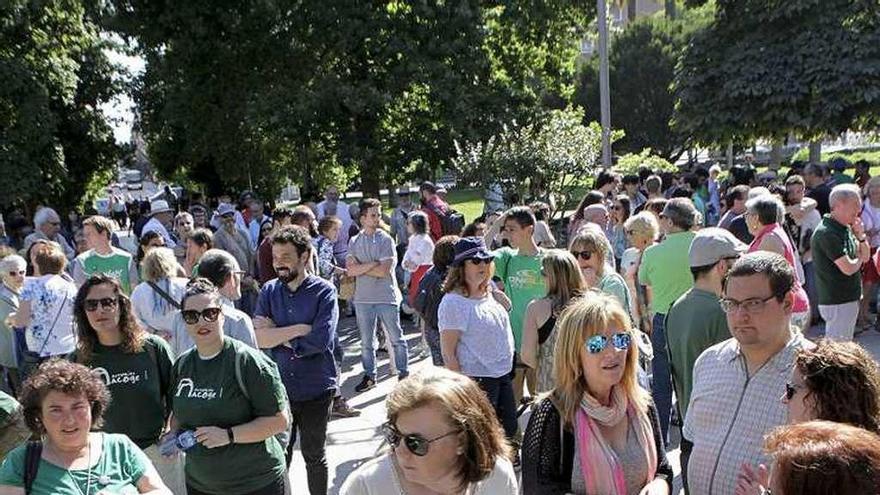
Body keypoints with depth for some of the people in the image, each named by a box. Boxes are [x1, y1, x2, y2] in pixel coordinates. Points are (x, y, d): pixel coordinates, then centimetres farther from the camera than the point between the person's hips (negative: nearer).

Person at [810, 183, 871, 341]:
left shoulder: (846, 229, 11)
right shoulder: (827, 233, -20)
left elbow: (866, 257, 14)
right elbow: (848, 268, -23)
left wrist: (861, 235, -3)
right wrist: (859, 260, -1)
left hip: (849, 299, 10)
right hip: (837, 302, -10)